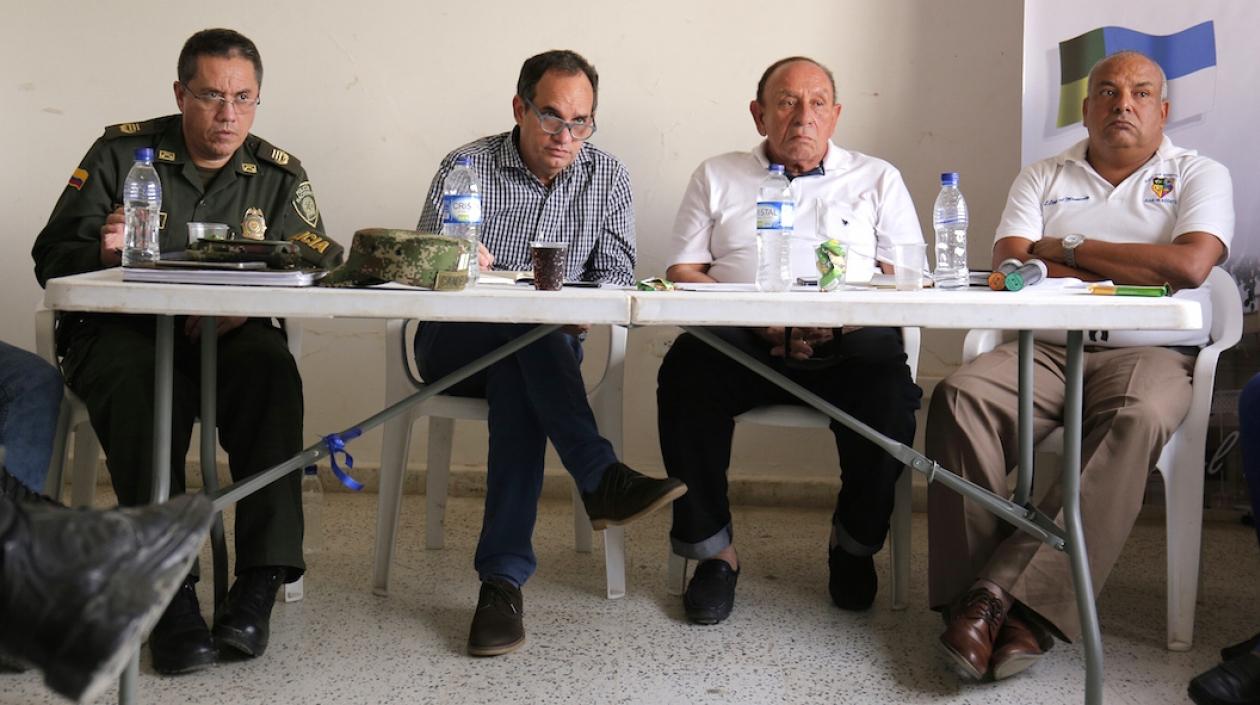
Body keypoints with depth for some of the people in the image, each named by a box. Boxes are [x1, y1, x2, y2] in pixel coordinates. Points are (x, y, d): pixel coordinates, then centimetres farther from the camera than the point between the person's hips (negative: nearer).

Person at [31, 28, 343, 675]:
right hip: (121, 331, -1)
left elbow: (321, 271, -3)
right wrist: (101, 252, -21)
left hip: (226, 337, 1)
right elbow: (51, 258, 3)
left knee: (271, 367, -33)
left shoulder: (278, 174, 10)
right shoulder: (123, 152, 5)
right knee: (142, 383, -36)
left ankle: (261, 580, -32)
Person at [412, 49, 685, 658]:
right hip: (455, 343, -1)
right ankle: (601, 480, -41)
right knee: (531, 327, -35)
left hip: (542, 350, 1)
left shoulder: (608, 179, 5)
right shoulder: (466, 167, -1)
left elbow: (616, 274, 0)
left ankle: (502, 579, -38)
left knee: (518, 383, -36)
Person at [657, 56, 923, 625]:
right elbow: (682, 273, 10)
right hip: (741, 342, 0)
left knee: (886, 381, -33)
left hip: (845, 347, 0)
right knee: (687, 370, -32)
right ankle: (713, 551, -17)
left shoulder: (877, 179, 19)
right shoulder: (717, 177, 20)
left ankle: (855, 543, -6)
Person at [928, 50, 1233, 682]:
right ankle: (971, 598, -30)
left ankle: (1016, 597, -38)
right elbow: (1009, 268, 3)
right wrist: (1128, 275, -4)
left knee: (1137, 418, -37)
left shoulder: (1199, 175, 12)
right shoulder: (1042, 179, 19)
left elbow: (1188, 265, -7)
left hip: (1150, 353, -2)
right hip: (1045, 350, 2)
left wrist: (1064, 249, -2)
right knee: (960, 398, -29)